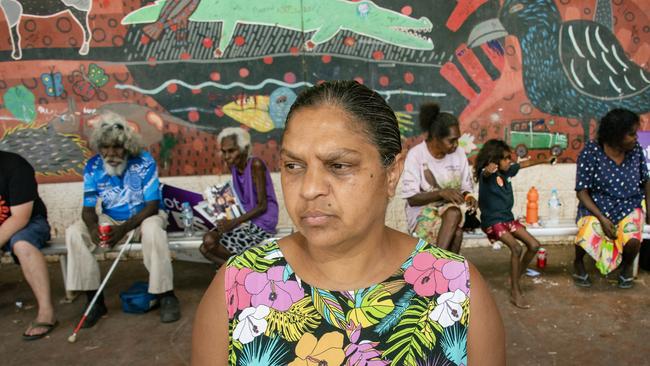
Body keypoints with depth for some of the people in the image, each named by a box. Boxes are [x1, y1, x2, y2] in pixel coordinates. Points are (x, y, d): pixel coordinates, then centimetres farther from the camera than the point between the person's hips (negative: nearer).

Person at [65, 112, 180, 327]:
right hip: (110, 220, 4)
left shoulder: (144, 162, -17)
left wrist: (125, 228, -31)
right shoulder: (93, 167, -7)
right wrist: (93, 227, -29)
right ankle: (95, 300, -10)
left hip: (144, 217, -4)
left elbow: (152, 206, -18)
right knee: (74, 233, -19)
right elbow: (88, 208, -4)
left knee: (153, 229, -37)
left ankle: (166, 296, -23)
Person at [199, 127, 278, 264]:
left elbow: (262, 205, -16)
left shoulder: (255, 164, -15)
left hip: (262, 222, -7)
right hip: (245, 219, 7)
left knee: (210, 241, -18)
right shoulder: (233, 166, 6)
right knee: (205, 247, -10)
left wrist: (234, 222, -21)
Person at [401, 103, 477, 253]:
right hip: (423, 211, -3)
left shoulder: (459, 153, -1)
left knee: (454, 214, -32)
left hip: (453, 209, 4)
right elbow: (412, 198, -14)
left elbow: (466, 187, 7)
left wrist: (468, 196, -17)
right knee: (456, 229, -31)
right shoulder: (416, 154, -13)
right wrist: (441, 193, -27)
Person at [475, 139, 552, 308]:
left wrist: (545, 160, 33)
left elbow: (525, 164, 23)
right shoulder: (487, 175, -17)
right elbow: (486, 173, -43)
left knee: (534, 245, 3)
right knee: (516, 248, -25)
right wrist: (488, 169, -67)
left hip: (508, 218, 8)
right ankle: (515, 292, -15)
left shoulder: (507, 171, 5)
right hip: (492, 221, -8)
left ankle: (516, 278, 20)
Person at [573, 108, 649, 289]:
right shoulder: (590, 152, -15)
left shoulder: (635, 149, -3)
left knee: (632, 241, -28)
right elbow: (582, 191, -13)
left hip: (629, 208, 3)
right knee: (586, 238, -32)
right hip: (597, 207, -2)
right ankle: (578, 263, 5)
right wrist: (602, 218, -23)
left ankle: (627, 265, 11)